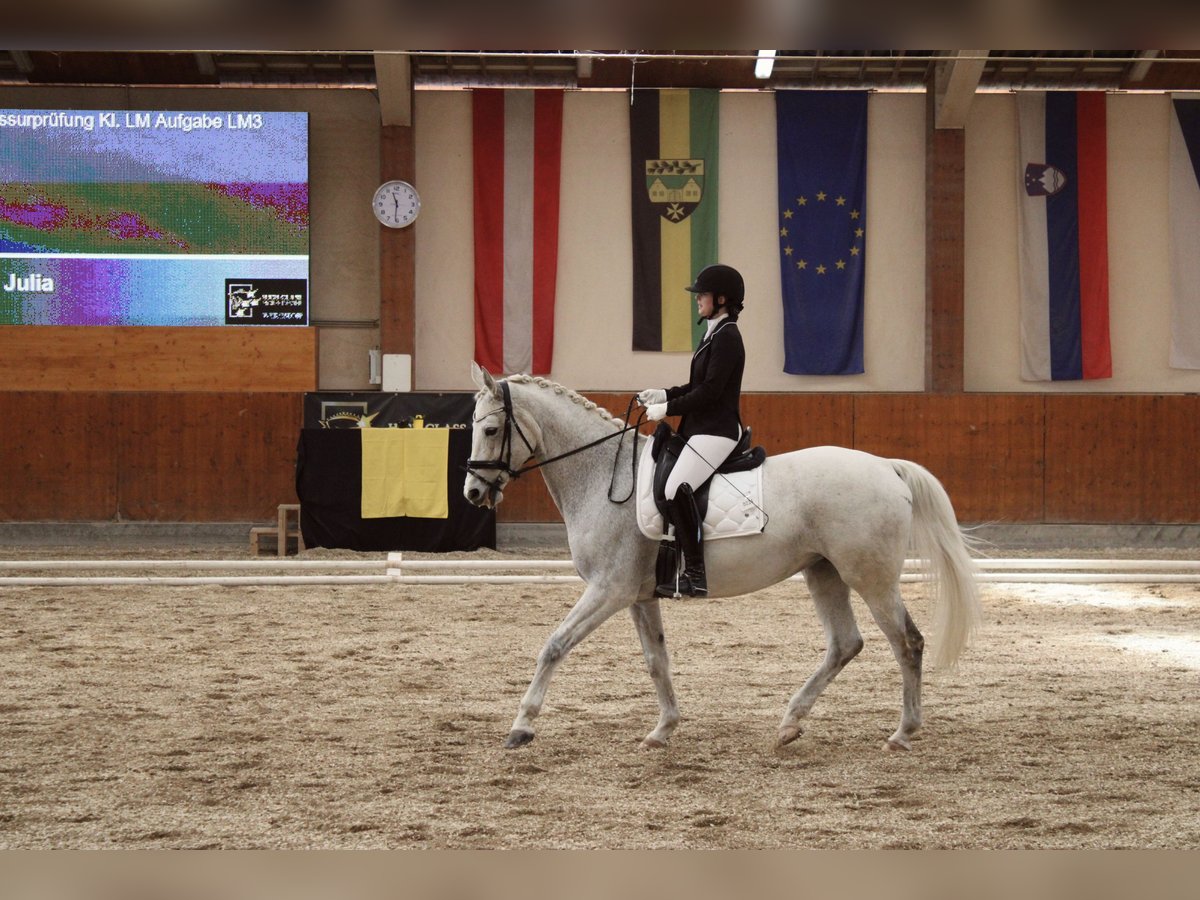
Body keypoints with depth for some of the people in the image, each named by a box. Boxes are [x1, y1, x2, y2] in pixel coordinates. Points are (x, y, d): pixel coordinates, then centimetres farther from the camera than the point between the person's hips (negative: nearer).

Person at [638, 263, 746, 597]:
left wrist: (668, 409, -14)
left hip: (716, 431, -11)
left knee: (677, 488, -26)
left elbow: (709, 391, -19)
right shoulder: (716, 335, 18)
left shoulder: (727, 337, -13)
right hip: (701, 429, 11)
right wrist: (664, 394, 11)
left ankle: (695, 575, -26)